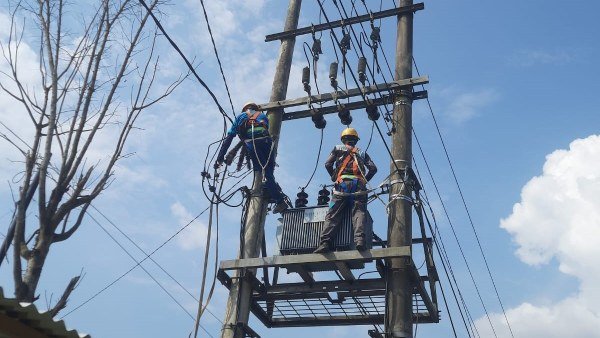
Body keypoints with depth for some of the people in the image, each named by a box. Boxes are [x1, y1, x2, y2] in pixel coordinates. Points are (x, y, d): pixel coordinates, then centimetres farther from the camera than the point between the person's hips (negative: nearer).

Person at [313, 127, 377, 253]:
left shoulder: (338, 149, 21)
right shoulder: (362, 153, 26)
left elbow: (328, 164, 9)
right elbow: (373, 168, 13)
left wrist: (334, 178, 22)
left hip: (342, 184, -1)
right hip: (359, 185, 1)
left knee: (333, 214, -7)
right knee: (359, 212, -11)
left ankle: (325, 242, -21)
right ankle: (359, 238, -34)